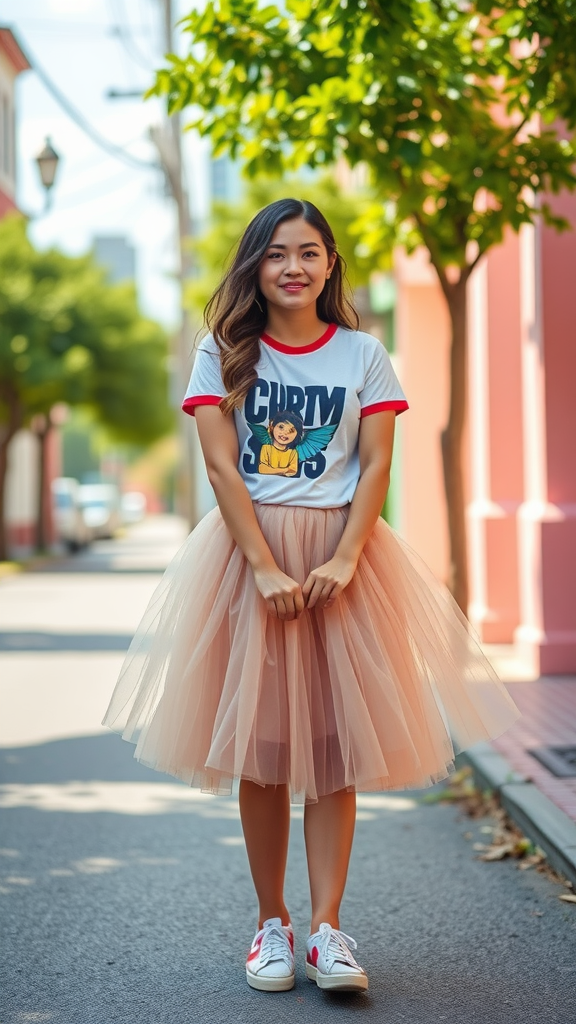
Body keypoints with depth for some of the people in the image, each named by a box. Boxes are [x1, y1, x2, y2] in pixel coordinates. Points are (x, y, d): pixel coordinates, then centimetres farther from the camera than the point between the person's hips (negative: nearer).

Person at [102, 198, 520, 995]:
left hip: (342, 551, 0)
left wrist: (343, 561, -14)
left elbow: (377, 465, -1)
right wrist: (265, 568, -15)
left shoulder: (364, 354, 6)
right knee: (258, 742, 1)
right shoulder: (223, 354, 4)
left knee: (335, 741, -2)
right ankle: (272, 922, 11)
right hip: (247, 550, 0)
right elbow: (220, 465, -5)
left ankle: (327, 926, 1)